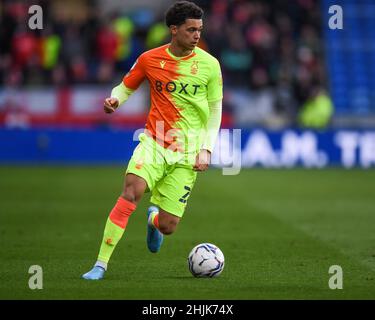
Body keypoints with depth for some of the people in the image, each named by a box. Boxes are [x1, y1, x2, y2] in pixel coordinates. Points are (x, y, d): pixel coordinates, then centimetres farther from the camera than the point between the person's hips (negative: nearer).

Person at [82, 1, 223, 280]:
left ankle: (154, 219, 40)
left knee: (168, 226, -3)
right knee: (131, 191, -29)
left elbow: (215, 109, 6)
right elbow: (126, 87, 14)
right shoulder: (150, 59, 0)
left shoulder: (209, 64, -1)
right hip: (154, 142, 0)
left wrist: (206, 149, -4)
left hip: (186, 153, 0)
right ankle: (101, 264, -22)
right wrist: (114, 100, -10)